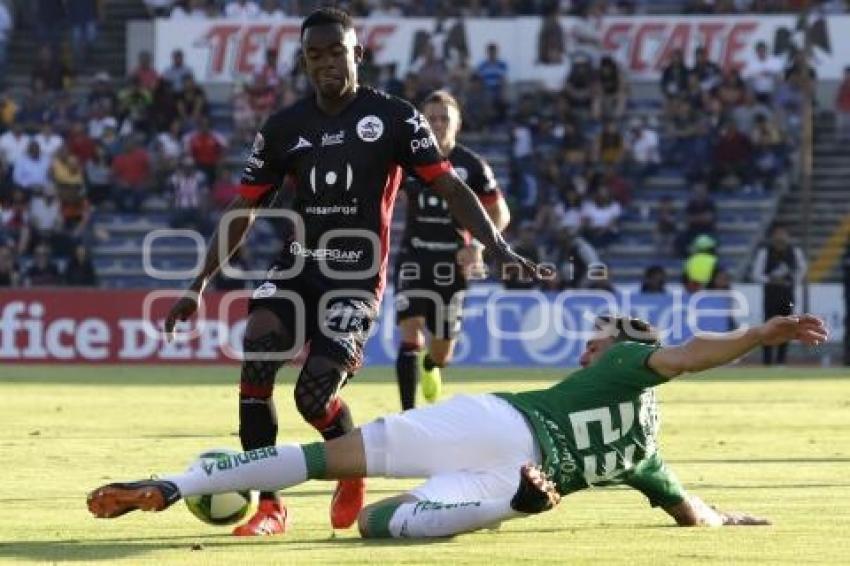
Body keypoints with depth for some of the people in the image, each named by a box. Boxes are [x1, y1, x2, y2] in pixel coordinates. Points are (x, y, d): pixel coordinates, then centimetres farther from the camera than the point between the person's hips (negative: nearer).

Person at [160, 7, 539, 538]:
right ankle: (268, 505, -13)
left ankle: (353, 474, 17)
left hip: (357, 279, -3)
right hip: (297, 267, 3)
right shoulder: (284, 127, 7)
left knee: (315, 395, -18)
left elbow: (450, 186, -5)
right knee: (256, 359, -23)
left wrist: (499, 248, -18)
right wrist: (200, 285, 8)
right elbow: (243, 210, 12)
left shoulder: (394, 118, -3)